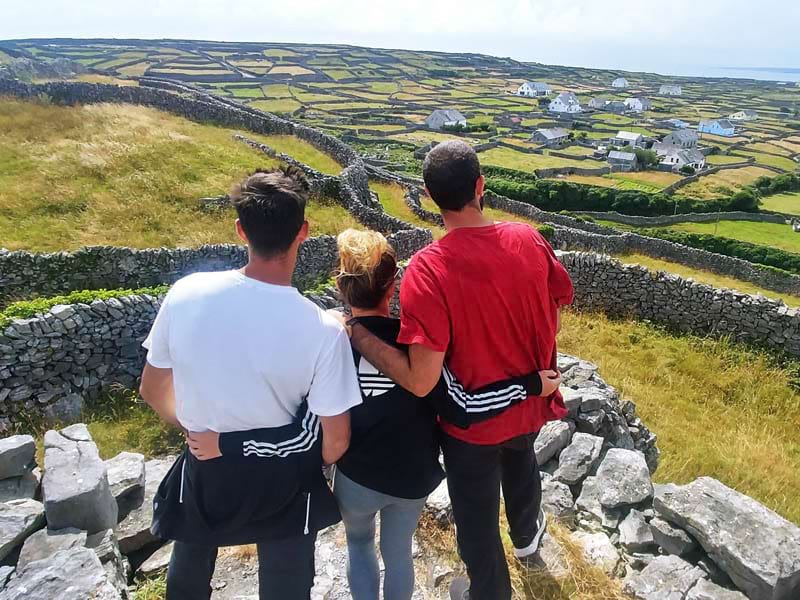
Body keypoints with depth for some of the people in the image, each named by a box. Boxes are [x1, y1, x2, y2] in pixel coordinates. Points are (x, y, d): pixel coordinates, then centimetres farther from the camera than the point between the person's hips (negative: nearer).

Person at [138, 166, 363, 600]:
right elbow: (336, 440, -17)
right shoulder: (322, 330, -27)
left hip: (205, 469, 3)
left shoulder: (186, 295, -19)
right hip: (284, 480, -2)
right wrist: (312, 471, 6)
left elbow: (152, 391, -4)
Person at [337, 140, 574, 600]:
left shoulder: (428, 270, -31)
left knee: (477, 519, 21)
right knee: (520, 462, 37)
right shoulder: (529, 240, -16)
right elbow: (555, 317, -1)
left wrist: (355, 332, -24)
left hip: (472, 422, -5)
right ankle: (527, 534, 66)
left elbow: (421, 381, -33)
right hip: (530, 406, 5)